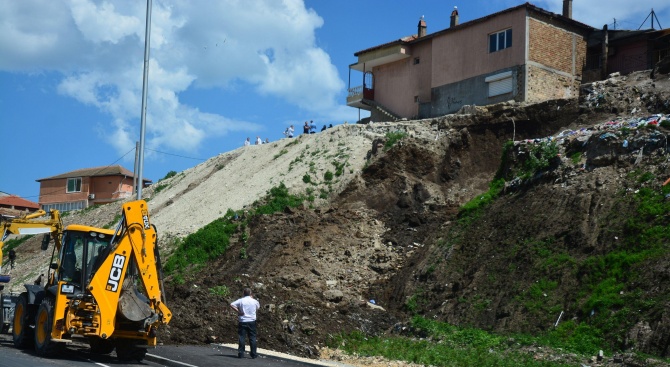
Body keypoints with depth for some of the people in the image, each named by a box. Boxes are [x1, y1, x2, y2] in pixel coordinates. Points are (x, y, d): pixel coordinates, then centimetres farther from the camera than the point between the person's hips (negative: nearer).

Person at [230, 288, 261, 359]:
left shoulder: (241, 301, -4)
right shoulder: (254, 301, 1)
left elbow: (231, 305, -13)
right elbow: (258, 307, 22)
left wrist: (238, 311, -7)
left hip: (242, 321, -1)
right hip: (252, 321, 1)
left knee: (241, 337, 3)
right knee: (252, 337, 7)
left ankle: (240, 353, 1)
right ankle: (253, 353, 8)